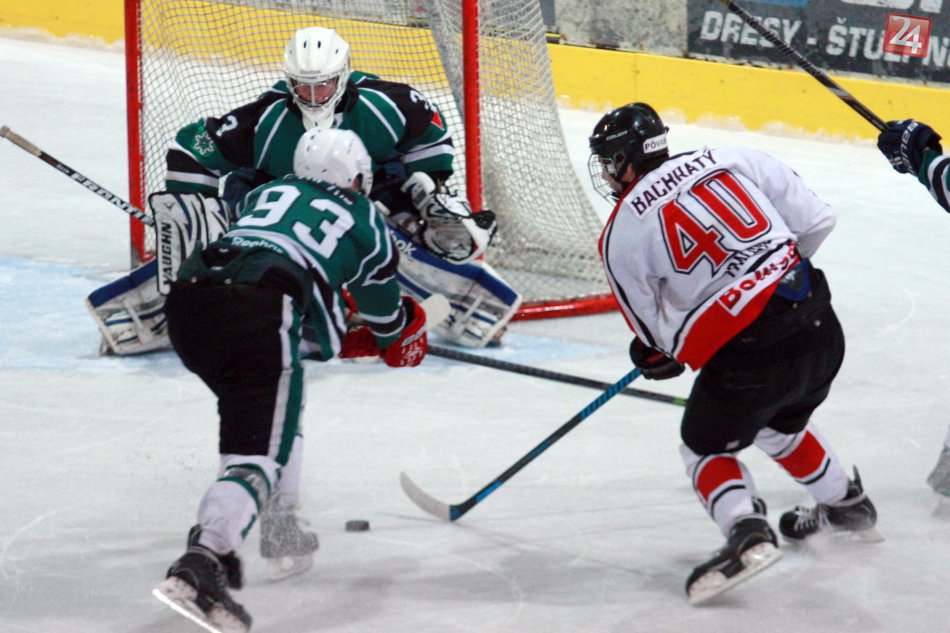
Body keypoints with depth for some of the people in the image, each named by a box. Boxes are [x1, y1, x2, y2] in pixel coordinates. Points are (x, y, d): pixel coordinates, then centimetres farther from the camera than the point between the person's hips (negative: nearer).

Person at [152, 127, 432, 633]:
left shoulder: (268, 192, 32)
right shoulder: (363, 222, 22)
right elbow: (389, 321, 35)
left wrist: (344, 339, 51)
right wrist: (406, 335, 58)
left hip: (188, 295, 6)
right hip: (257, 315, -6)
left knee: (273, 402, 31)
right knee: (260, 454, -9)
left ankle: (279, 529, 31)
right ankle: (200, 565, -31)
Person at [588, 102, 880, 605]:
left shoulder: (622, 235, -1)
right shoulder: (731, 161, 7)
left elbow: (655, 333, 6)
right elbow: (816, 222, 8)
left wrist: (652, 356, 28)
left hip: (745, 353, -6)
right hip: (820, 324, 6)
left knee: (706, 446, 16)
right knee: (781, 424, 33)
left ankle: (746, 533, -9)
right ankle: (847, 505, 50)